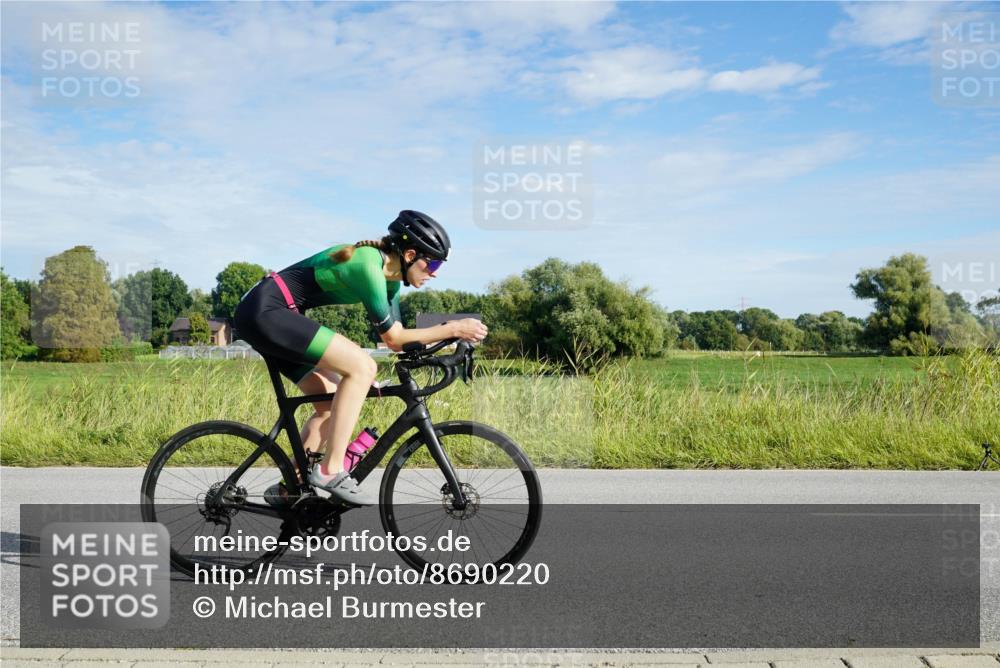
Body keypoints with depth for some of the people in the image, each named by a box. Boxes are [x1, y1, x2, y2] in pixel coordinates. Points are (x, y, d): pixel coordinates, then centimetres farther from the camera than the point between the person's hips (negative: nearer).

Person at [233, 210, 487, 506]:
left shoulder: (389, 275, 9)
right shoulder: (369, 266, -20)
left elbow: (396, 339, 12)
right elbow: (393, 338, -14)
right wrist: (453, 328, -12)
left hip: (262, 316, 10)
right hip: (265, 309, -10)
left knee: (332, 405, 10)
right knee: (362, 366, -19)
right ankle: (330, 472, -15)